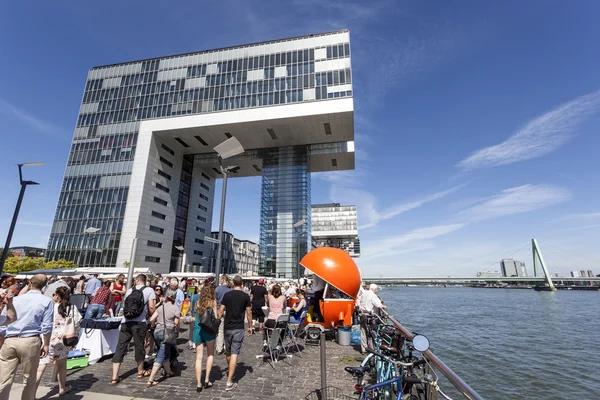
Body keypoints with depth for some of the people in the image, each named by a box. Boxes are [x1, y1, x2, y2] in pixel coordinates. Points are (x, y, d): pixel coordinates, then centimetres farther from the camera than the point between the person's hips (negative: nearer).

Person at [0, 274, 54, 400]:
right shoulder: (47, 301, -2)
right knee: (29, 379, 14)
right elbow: (46, 326, -5)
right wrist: (46, 345, 6)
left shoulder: (15, 299, 11)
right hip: (30, 341, -3)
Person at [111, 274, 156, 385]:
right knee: (139, 347, 11)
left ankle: (115, 377, 8)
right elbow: (151, 307, -7)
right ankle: (141, 372, 28)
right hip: (139, 322, -3)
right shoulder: (149, 290, 0)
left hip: (125, 322, 4)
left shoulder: (129, 290, 14)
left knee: (120, 348, 8)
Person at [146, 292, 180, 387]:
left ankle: (168, 372, 36)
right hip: (167, 333, -5)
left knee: (166, 352, 22)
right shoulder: (176, 308, 0)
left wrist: (155, 326, 23)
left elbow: (151, 320, 4)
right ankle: (150, 380, -6)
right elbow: (176, 323, -3)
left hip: (157, 332, 5)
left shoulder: (160, 307, 11)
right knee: (161, 357, -1)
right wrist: (177, 332, 14)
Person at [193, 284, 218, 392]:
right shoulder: (213, 302, -4)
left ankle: (199, 384, 9)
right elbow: (216, 317, -3)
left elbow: (196, 316, 5)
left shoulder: (198, 302, 5)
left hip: (197, 330, 3)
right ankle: (206, 380, 15)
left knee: (199, 357, 9)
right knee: (210, 355, 16)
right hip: (209, 330, -3)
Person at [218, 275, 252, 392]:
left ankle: (230, 373, 40)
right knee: (234, 353, -1)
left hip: (227, 327, 3)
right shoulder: (245, 296, -6)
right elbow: (248, 313, -2)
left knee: (228, 352, 20)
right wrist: (250, 326, 10)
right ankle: (229, 382, -3)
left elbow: (221, 311, -1)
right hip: (239, 328, -3)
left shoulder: (227, 295, -1)